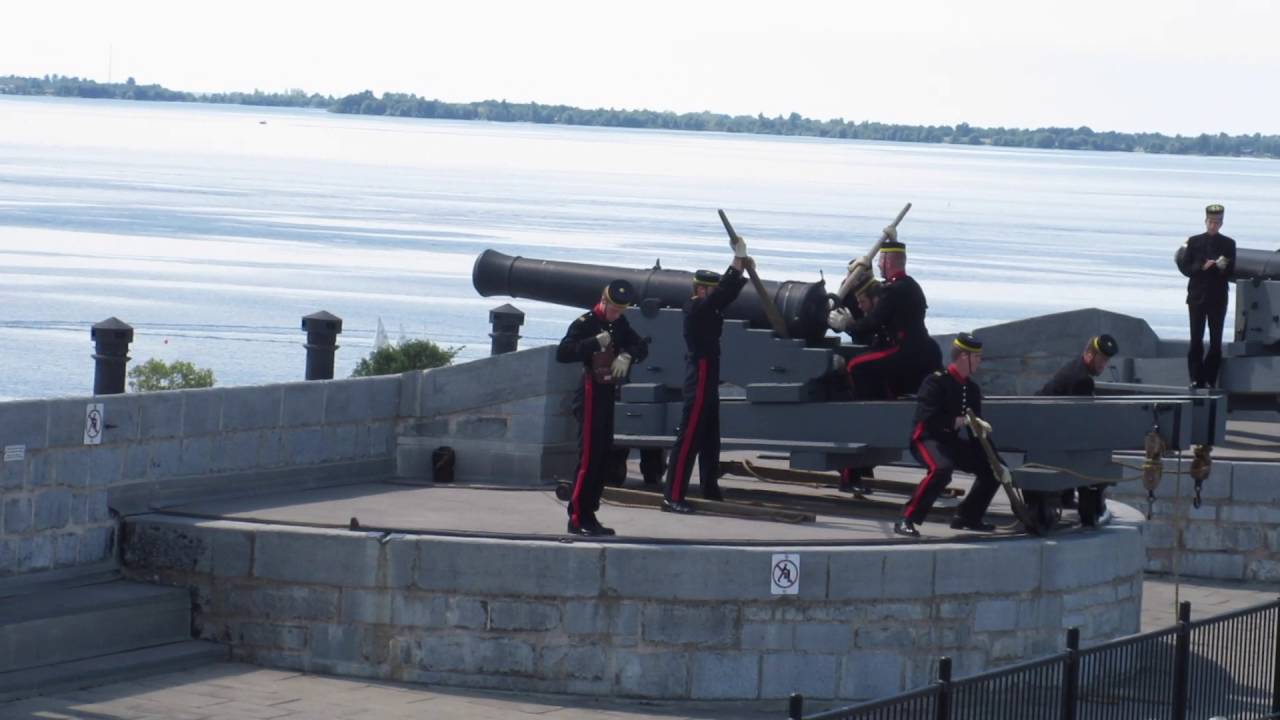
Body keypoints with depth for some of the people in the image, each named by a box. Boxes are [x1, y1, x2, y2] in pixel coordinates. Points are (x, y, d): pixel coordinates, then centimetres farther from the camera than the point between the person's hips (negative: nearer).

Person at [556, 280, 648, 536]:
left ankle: (589, 515, 16)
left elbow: (641, 347, 11)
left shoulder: (620, 324, 12)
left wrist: (627, 355, -10)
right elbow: (562, 353, -21)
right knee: (589, 457, -10)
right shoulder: (585, 323, -11)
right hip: (591, 396, -8)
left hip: (608, 397, 8)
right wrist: (595, 342, -27)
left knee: (603, 458, 10)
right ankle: (577, 519, -8)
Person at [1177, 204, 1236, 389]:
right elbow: (1185, 268, 3)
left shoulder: (1228, 244, 7)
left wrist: (1223, 268, -17)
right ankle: (1196, 379, 0)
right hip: (1197, 296, 0)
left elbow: (1232, 273, 5)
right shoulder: (1194, 242, 7)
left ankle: (1210, 380, 2)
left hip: (1218, 298, 0)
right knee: (1196, 340, -2)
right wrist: (1202, 267, -13)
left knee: (1216, 342, -1)